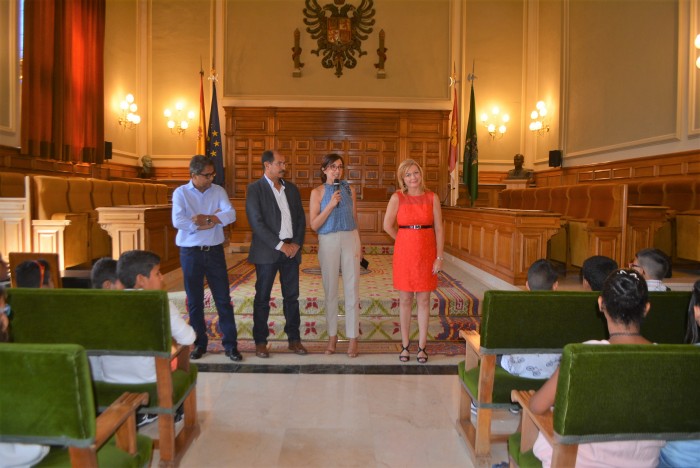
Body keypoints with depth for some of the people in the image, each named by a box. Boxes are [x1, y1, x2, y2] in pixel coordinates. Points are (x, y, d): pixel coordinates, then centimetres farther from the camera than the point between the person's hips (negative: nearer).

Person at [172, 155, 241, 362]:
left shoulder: (218, 191, 3)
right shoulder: (181, 193, -3)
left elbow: (231, 214, -11)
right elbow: (178, 221, -17)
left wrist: (207, 218, -23)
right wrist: (211, 222, -14)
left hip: (214, 251, 1)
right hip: (190, 252, -1)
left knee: (223, 299, 2)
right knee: (194, 301, 9)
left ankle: (231, 344, 9)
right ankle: (199, 343, 22)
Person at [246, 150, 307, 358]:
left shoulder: (291, 188, 12)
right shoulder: (255, 189, -5)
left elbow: (301, 217, 11)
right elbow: (256, 222, -13)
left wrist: (297, 243, -3)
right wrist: (280, 245, -15)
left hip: (291, 249, 5)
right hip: (267, 251, -4)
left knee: (292, 296, 8)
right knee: (262, 297, 4)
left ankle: (294, 338, 18)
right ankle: (260, 341, 13)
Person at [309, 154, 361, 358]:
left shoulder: (349, 189, 5)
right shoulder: (317, 192, -2)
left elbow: (354, 218, 12)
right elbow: (314, 225, -7)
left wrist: (359, 244, 12)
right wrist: (330, 205, -18)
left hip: (350, 239, 1)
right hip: (328, 242, -1)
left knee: (352, 289, 1)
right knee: (330, 290, 7)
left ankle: (353, 337, 9)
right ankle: (332, 335, 20)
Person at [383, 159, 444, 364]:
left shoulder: (432, 198, 0)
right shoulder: (397, 197, -2)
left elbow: (439, 229, -1)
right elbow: (388, 226, 1)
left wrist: (439, 257, -6)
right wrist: (405, 241, 8)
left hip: (426, 253, 1)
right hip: (404, 253, 0)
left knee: (423, 300, 6)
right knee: (405, 300, 6)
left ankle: (422, 347, 16)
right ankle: (405, 345, 18)